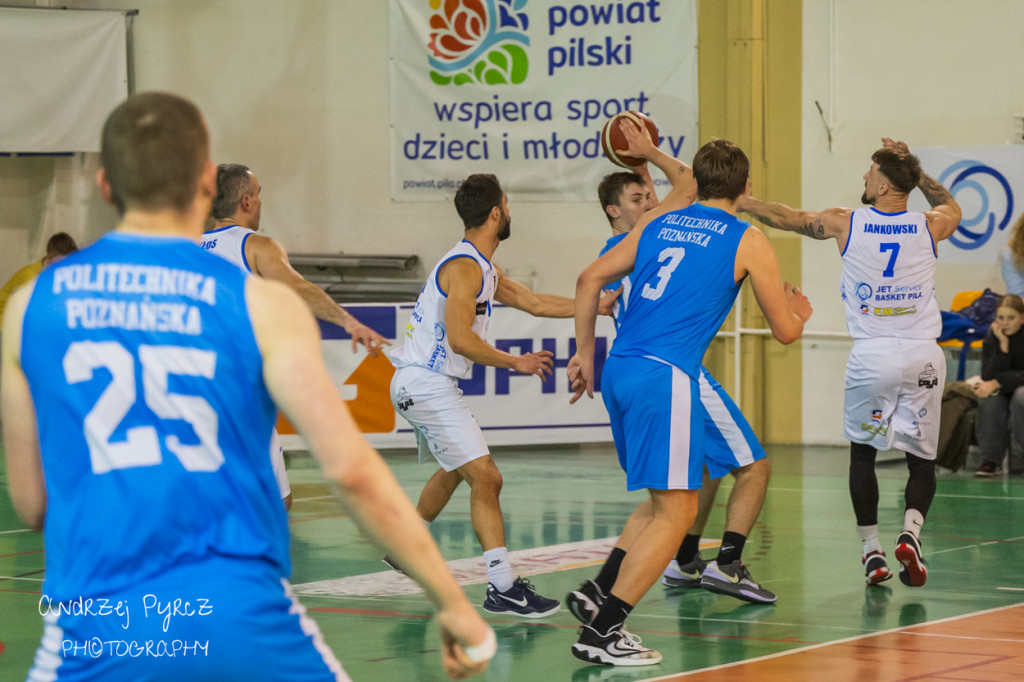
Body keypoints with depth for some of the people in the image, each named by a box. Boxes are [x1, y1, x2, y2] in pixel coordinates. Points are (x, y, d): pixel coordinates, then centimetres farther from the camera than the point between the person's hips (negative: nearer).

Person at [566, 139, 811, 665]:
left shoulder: (659, 223, 18)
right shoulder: (748, 241, 4)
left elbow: (590, 279, 16)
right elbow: (785, 331, 9)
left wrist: (584, 354, 22)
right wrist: (799, 311, 32)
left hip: (619, 370, 7)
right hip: (668, 375, -7)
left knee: (667, 498, 21)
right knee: (676, 512, -3)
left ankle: (598, 592, 12)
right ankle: (601, 631, -11)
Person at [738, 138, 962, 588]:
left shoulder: (845, 224, -2)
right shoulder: (929, 227, 3)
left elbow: (784, 218, 11)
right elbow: (952, 207, 29)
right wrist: (914, 169, 27)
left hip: (872, 355, -1)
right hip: (923, 355, 1)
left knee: (863, 453, 18)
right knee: (922, 460, 9)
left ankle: (872, 551, 13)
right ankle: (911, 531, -16)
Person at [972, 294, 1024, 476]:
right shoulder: (992, 339, -4)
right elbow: (988, 377, -16)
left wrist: (996, 383, -30)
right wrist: (1003, 345, -25)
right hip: (1002, 393, 2)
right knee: (990, 398, -32)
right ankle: (991, 460, -23)